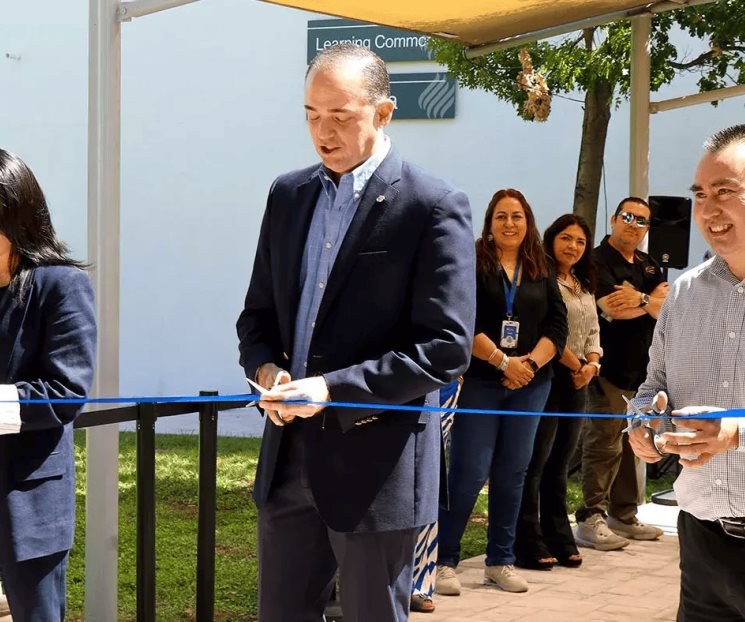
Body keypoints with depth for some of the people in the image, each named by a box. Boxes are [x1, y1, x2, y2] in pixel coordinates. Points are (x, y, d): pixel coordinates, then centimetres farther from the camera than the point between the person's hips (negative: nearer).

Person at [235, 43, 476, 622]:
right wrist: (266, 368, -7)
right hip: (290, 455, 6)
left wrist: (335, 389, -20)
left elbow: (446, 348, -14)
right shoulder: (288, 194, 9)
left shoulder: (434, 206, -10)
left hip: (377, 461, -5)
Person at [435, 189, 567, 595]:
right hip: (479, 382, -4)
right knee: (469, 473, -6)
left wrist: (531, 363, -10)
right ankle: (442, 560, 4)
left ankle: (501, 561, 17)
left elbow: (557, 325, 6)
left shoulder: (542, 271, 11)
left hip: (530, 385, 4)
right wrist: (502, 361, -16)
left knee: (512, 473, 8)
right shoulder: (472, 264, -3)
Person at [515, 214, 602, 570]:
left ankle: (559, 540, 17)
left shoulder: (585, 287, 19)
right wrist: (573, 364, -10)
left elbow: (593, 330, 20)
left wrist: (592, 364, 2)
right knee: (536, 462, -5)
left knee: (560, 464, 12)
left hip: (577, 382, 8)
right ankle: (530, 544, -1)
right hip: (547, 377, -8)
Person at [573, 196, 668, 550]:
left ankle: (623, 515, 19)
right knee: (604, 445, -8)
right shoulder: (599, 262, -6)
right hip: (610, 367, -7)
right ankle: (590, 519, -5)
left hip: (642, 369, 7)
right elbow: (613, 309, -19)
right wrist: (654, 299, -7)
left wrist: (640, 298, -12)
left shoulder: (648, 266, 18)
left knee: (630, 444, 11)